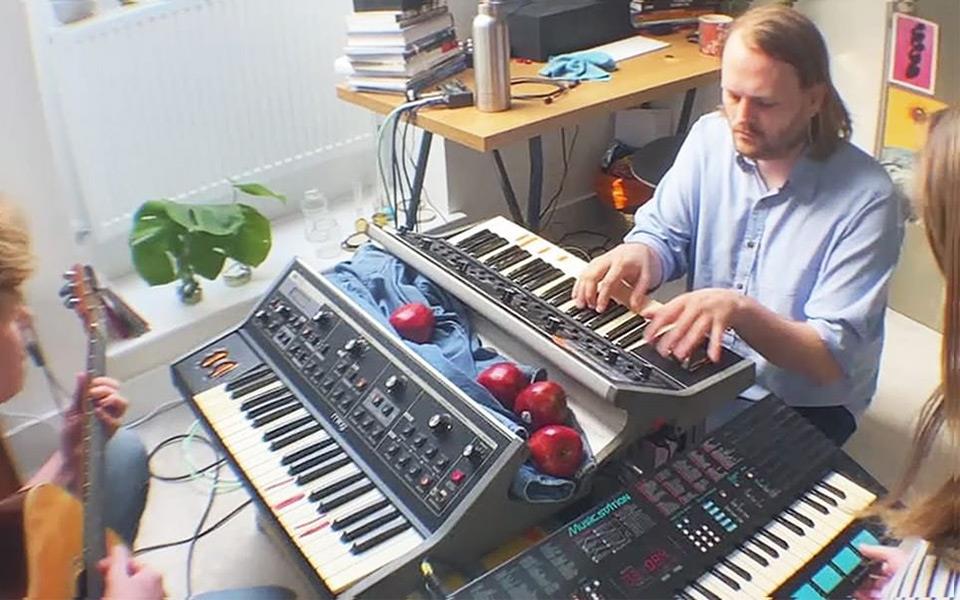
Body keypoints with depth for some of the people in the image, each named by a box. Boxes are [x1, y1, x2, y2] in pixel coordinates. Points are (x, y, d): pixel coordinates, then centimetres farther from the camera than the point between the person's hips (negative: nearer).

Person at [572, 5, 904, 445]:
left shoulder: (865, 199, -21)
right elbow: (664, 234, 1)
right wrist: (638, 253, -24)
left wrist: (740, 310, -38)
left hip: (804, 405, -4)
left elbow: (833, 359, -22)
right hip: (702, 366, 4)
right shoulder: (710, 137, -5)